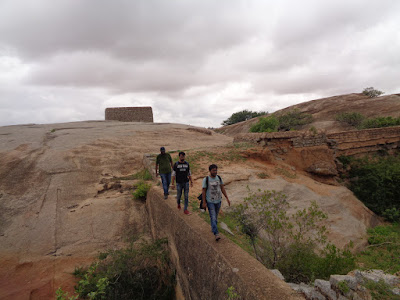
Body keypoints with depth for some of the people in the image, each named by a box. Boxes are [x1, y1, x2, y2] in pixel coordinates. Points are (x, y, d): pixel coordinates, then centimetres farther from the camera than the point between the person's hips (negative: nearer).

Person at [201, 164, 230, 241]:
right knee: (213, 217, -10)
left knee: (215, 215, 18)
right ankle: (216, 234, -12)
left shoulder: (219, 178, -3)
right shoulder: (206, 179, -15)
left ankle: (213, 227, 42)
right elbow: (203, 191, -11)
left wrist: (227, 198, -1)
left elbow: (222, 188, 3)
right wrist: (204, 202, -11)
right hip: (210, 201, -4)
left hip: (218, 200, 4)